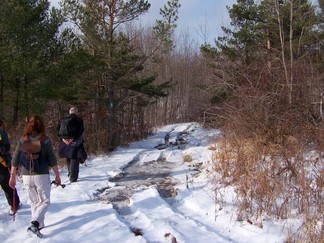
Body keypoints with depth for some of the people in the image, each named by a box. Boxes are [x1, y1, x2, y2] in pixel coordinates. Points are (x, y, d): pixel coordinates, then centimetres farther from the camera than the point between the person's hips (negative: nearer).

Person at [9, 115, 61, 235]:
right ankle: (35, 223, -13)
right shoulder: (45, 141, -8)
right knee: (44, 201, 7)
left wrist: (12, 176, 10)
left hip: (26, 176, 3)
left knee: (34, 201, 19)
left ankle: (39, 224, 25)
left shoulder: (22, 140, 0)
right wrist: (57, 176, 3)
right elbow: (52, 160, -6)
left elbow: (15, 160, 1)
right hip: (42, 176, -3)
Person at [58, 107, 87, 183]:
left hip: (65, 142, 6)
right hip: (75, 142, -5)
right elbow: (81, 130, -15)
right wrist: (73, 138, -14)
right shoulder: (78, 120, -3)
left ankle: (70, 175, 30)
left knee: (68, 159, 19)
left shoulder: (63, 120, 12)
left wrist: (63, 138, 0)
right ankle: (73, 178, -7)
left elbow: (58, 130, 7)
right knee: (74, 159, -3)